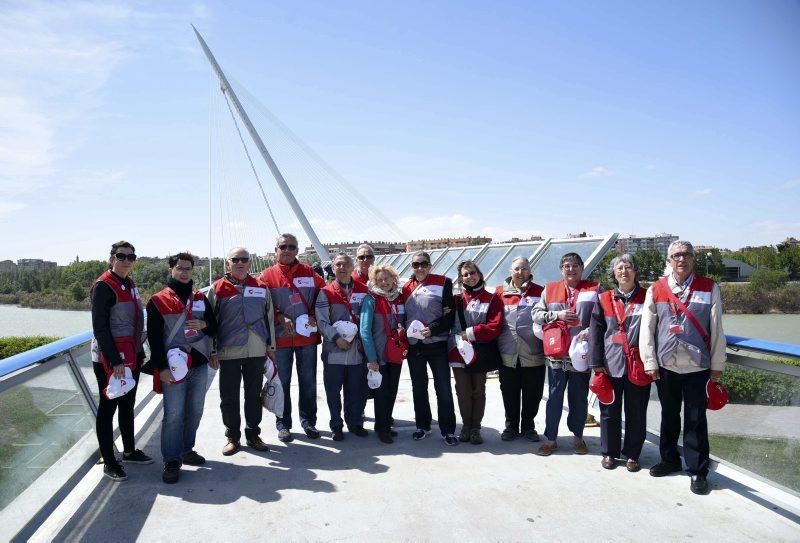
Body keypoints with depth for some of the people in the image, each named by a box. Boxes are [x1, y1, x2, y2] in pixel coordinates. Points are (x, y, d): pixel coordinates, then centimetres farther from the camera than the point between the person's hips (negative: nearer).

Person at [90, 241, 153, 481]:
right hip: (110, 359, -8)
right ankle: (109, 462, 13)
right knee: (108, 407, 3)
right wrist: (114, 361, -21)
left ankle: (129, 451, 31)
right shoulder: (104, 286, -13)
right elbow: (100, 327, -18)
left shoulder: (130, 284, 11)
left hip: (131, 356, 8)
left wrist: (140, 353, 15)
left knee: (128, 405, 17)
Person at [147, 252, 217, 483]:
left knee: (195, 411, 12)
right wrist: (161, 367, -13)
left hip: (200, 365, 5)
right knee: (173, 414, -6)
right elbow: (154, 336, -7)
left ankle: (187, 449, 29)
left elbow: (214, 328, 15)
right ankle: (171, 460, 5)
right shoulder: (158, 301, -2)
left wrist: (204, 324, -9)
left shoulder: (201, 298, 11)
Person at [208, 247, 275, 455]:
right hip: (228, 352, -2)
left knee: (254, 395, 11)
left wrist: (270, 347, 9)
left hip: (257, 352, 2)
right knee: (229, 397, 6)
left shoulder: (261, 288, 7)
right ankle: (233, 437, 20)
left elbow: (269, 319, 11)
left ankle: (253, 435, 25)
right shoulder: (217, 289, 0)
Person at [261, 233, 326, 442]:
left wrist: (314, 316, -8)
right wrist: (281, 318, -15)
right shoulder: (268, 275, 0)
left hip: (308, 336, 2)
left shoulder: (308, 272, 5)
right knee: (282, 382, 8)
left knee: (308, 381, 11)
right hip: (281, 337, -1)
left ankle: (308, 421, 24)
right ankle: (283, 424, 21)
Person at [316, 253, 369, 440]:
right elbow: (322, 321, -6)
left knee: (356, 390, 11)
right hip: (334, 351, -2)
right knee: (333, 391, 6)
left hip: (357, 349, 2)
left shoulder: (363, 291, 8)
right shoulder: (326, 293, 0)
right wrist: (337, 338, -15)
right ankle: (336, 426, 20)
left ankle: (355, 423, 27)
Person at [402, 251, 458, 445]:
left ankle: (448, 430, 11)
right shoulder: (406, 288, 9)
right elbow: (402, 316, 13)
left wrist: (433, 329, -19)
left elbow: (450, 315, -7)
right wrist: (404, 336, -1)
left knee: (443, 388, 0)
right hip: (414, 346, 4)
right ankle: (422, 426, 28)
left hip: (437, 344, -4)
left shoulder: (443, 283, -3)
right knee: (418, 388, 14)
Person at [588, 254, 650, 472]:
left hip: (638, 365, -1)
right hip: (611, 364, 1)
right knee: (610, 411, 10)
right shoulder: (604, 299, 5)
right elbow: (596, 331, 4)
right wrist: (596, 362, -2)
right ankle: (609, 452, 24)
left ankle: (632, 454, 24)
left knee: (636, 413, 9)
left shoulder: (646, 297, 2)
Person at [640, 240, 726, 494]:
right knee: (669, 416, 16)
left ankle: (697, 471, 18)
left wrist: (717, 365, 2)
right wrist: (650, 362, 0)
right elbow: (647, 328, 2)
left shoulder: (709, 288, 0)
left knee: (696, 420, 5)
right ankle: (669, 459, 32)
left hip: (698, 366, -1)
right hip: (665, 366, 2)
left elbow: (716, 329, 2)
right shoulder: (655, 290, 1)